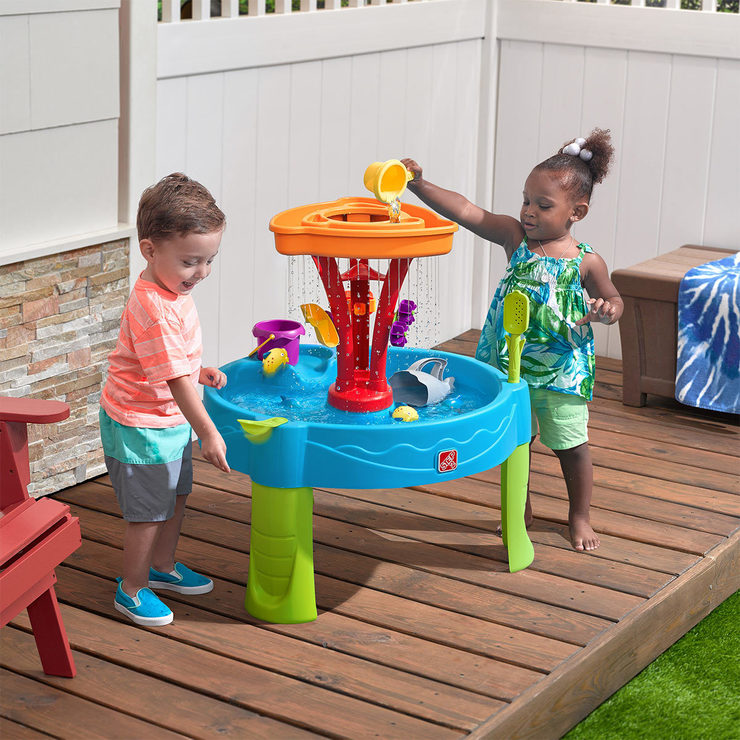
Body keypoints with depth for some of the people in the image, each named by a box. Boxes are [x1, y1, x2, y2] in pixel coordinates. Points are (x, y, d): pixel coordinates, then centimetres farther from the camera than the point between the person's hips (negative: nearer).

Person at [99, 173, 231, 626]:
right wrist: (208, 432, -29)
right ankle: (132, 591, 22)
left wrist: (201, 372, 3)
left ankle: (163, 566, 44)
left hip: (172, 420, 10)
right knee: (148, 511, 4)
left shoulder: (173, 291, 1)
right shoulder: (154, 308, -31)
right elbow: (175, 379, -31)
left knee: (176, 497, 23)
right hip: (141, 427, -10)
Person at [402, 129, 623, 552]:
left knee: (571, 445, 8)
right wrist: (420, 185, -22)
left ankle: (580, 517, 28)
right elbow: (466, 212, -12)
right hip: (510, 366, 3)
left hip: (562, 370, -2)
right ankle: (521, 510, 34)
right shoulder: (515, 237, -4)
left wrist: (606, 310, -20)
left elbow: (614, 300, 5)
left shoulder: (587, 262, -8)